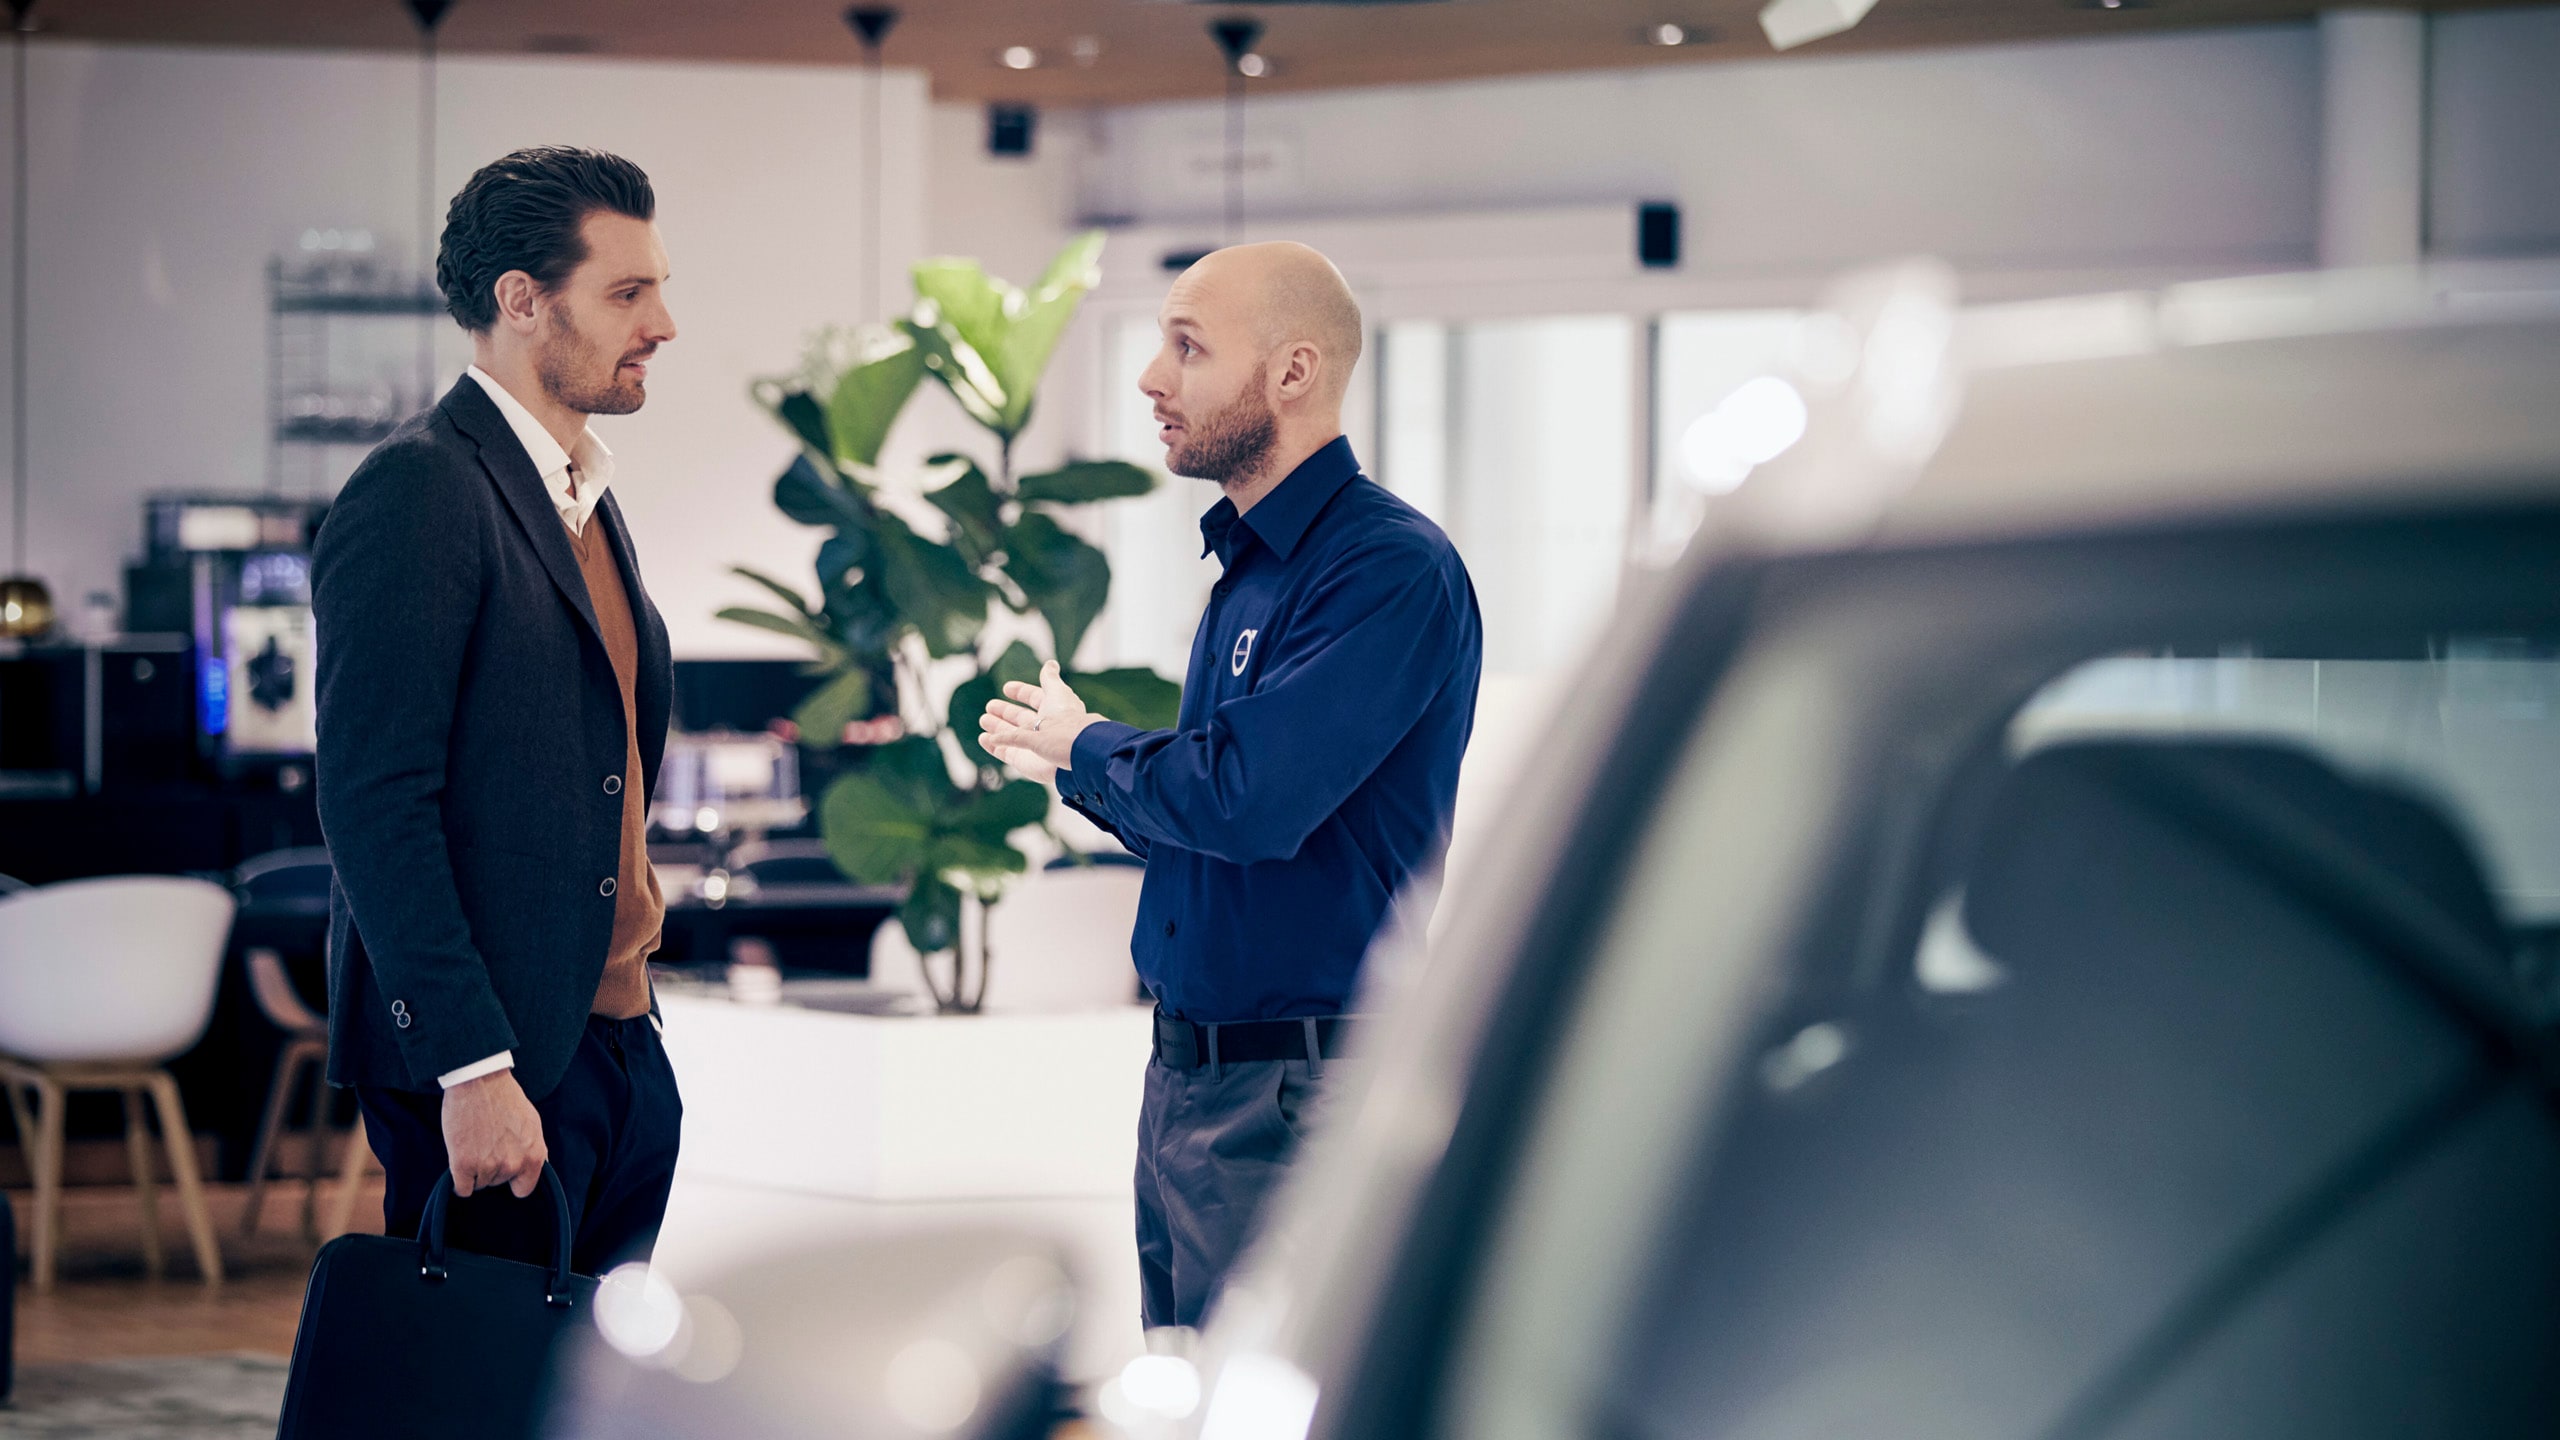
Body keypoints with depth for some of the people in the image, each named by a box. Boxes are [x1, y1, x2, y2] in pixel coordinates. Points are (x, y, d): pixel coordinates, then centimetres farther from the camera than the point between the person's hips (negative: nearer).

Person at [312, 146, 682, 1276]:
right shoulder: (416, 494, -12)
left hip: (616, 1043, 9)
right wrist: (471, 1069, -22)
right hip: (497, 1059, -9)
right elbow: (375, 803, -19)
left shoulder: (585, 497, 18)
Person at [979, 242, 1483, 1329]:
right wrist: (1068, 759, 3)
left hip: (1298, 1098, -10)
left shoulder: (1391, 568, -17)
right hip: (1185, 1075, 10)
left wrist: (1086, 751, -8)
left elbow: (1250, 798, -27)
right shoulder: (1248, 564, 15)